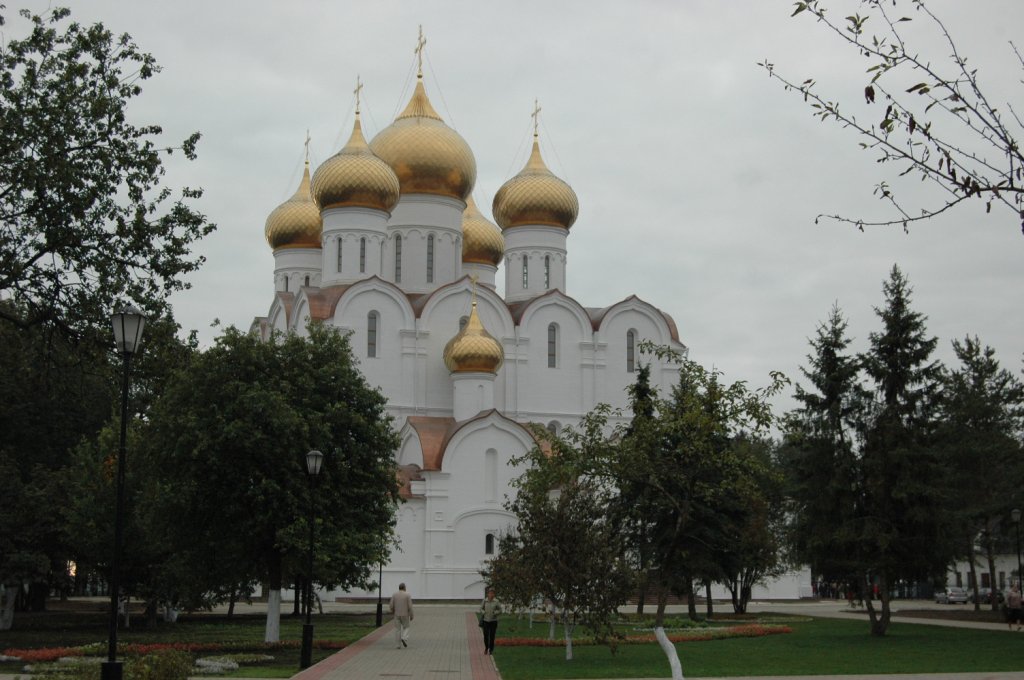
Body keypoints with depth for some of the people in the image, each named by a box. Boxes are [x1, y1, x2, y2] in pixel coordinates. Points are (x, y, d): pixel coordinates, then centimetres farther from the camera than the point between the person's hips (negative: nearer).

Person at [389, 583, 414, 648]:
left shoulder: (394, 595, 0)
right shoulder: (408, 595, -6)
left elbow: (391, 606, -2)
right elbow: (410, 607, -10)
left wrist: (393, 612, 18)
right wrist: (411, 616, -1)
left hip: (397, 615, 2)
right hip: (405, 615, -2)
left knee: (397, 630, 8)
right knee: (405, 628, 15)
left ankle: (398, 645, 4)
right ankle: (404, 639, -11)